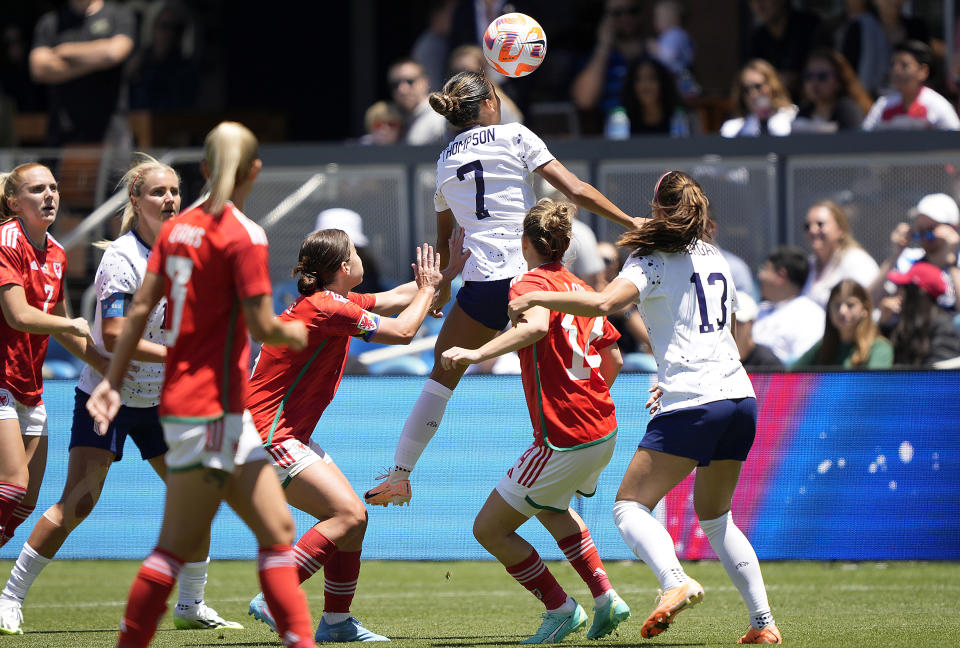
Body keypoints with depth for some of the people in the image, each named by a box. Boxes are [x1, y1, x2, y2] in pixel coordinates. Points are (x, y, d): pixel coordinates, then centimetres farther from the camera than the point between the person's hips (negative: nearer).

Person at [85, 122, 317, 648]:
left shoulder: (176, 228, 8)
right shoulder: (244, 237, -13)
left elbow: (139, 309, 7)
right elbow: (262, 327, -17)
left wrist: (113, 381, 10)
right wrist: (295, 334, 4)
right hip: (209, 408, -8)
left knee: (277, 530, 8)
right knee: (178, 544, -6)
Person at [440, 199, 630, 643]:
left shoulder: (532, 283, -11)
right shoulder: (582, 289, 12)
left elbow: (536, 325, -35)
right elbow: (613, 360, 18)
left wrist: (478, 354, -42)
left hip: (564, 440, -9)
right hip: (603, 431, 9)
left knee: (489, 528, 2)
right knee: (551, 506, 35)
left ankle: (561, 610, 7)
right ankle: (605, 599, 27)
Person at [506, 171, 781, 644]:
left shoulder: (652, 261, -5)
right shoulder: (713, 258, 18)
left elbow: (603, 303, -22)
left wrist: (536, 297, -13)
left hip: (693, 405, -7)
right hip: (739, 393, 7)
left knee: (630, 506, -4)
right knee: (714, 516, 22)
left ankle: (675, 580, -31)